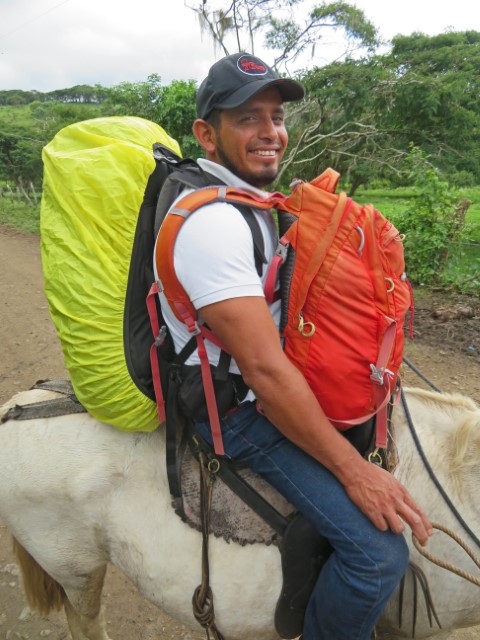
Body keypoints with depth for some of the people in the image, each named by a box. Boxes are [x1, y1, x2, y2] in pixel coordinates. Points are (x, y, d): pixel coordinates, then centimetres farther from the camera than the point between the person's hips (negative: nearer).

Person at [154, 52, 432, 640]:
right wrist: (352, 469, -22)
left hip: (273, 382, 11)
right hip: (238, 411, -10)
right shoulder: (213, 222, -25)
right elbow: (264, 370, -28)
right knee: (378, 549, -17)